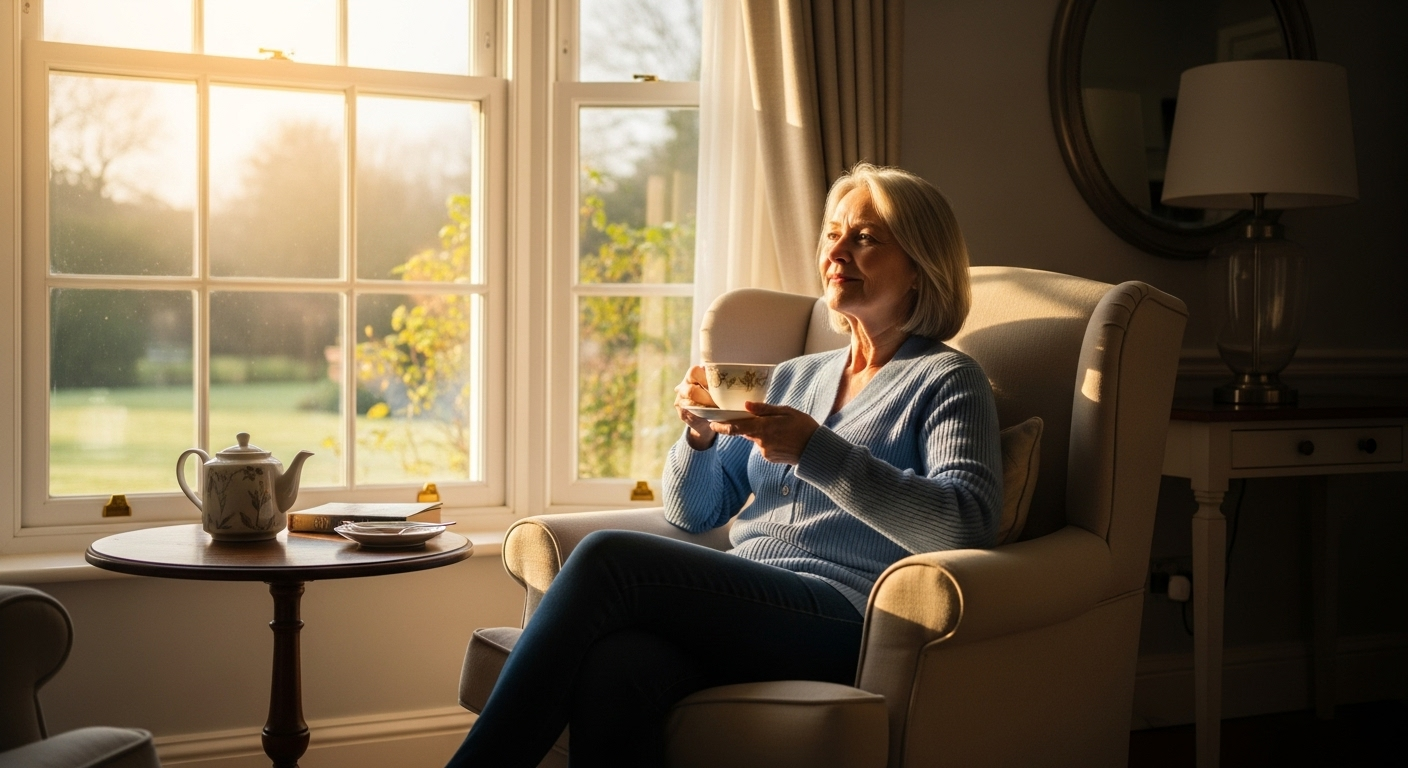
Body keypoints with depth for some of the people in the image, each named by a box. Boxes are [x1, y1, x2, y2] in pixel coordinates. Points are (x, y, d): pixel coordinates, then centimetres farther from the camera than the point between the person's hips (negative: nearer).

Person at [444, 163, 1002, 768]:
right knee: (615, 669, -32)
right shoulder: (794, 377, 27)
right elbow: (693, 512, 26)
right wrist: (699, 435, 3)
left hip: (845, 617, -5)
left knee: (608, 558, -26)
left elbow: (968, 523, -13)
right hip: (746, 603, 5)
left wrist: (816, 451, -18)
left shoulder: (947, 381, 8)